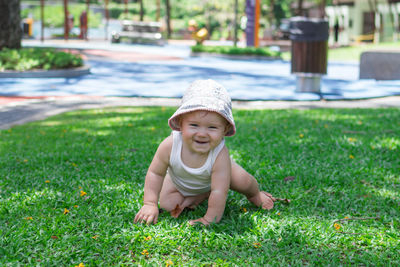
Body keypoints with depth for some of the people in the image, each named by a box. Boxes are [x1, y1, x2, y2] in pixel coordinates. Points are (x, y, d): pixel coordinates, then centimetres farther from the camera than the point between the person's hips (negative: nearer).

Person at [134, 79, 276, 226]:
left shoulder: (220, 155, -46)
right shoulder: (170, 146, -41)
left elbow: (219, 191, -42)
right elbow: (155, 173, -25)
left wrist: (210, 219, -41)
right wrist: (150, 204, -29)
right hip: (179, 180, 1)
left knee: (244, 182, -8)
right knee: (167, 204, -16)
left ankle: (254, 194, 29)